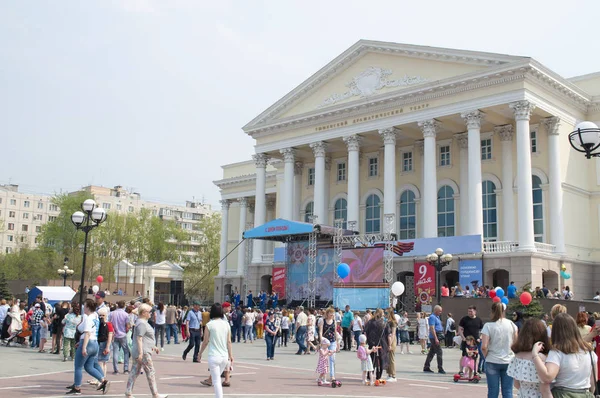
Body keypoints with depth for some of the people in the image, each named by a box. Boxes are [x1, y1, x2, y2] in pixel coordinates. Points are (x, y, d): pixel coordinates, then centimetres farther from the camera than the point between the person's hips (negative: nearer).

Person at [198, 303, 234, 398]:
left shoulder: (209, 324, -8)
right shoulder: (226, 324, 2)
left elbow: (206, 341, -3)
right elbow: (229, 341, 2)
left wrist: (200, 353, 10)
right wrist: (231, 355, 8)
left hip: (214, 357, -4)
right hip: (225, 356, 4)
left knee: (216, 381, -1)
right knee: (217, 378, 22)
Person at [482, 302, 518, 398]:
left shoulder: (488, 326, -10)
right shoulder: (511, 324, 0)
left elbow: (484, 347, -16)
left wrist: (486, 356, 2)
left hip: (492, 362, -2)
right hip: (509, 361, 2)